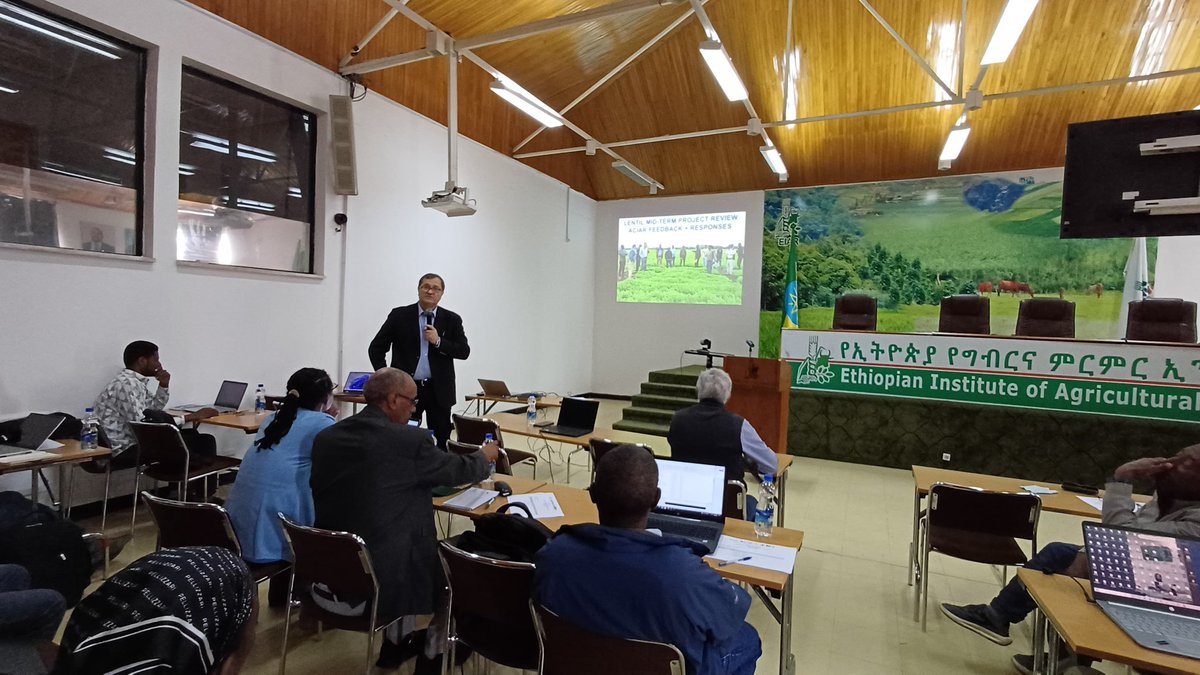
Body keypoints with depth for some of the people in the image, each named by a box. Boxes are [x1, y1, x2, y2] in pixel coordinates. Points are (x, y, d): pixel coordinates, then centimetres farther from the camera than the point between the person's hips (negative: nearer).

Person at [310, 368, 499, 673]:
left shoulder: (325, 436, 1)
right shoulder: (411, 440, -17)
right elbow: (460, 470, -2)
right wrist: (485, 456, 19)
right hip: (382, 579, -6)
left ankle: (395, 642, 40)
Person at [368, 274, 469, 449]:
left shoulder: (452, 319, 4)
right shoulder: (399, 315, 1)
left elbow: (464, 351, -1)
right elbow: (375, 348, 3)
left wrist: (439, 341, -14)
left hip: (438, 390, 1)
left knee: (443, 441, 6)